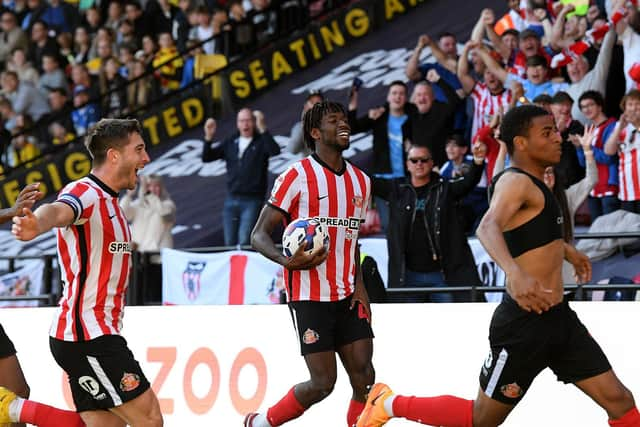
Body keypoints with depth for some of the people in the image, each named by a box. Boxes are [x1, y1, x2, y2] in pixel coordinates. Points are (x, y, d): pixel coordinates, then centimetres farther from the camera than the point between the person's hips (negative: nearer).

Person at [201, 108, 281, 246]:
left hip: (252, 200, -5)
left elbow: (275, 151, -22)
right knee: (230, 243, 7)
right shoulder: (230, 142, 11)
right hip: (231, 199, 5)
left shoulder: (261, 141, -1)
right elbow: (207, 157, 9)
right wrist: (208, 137, -8)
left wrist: (262, 128, -30)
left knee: (244, 242, -14)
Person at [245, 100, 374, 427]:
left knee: (364, 377, -5)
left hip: (346, 297, 6)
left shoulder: (360, 182, 12)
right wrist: (287, 260, -30)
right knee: (323, 382, -7)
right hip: (310, 297, -6)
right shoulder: (298, 176, -8)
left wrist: (359, 285, 7)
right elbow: (259, 235, -9)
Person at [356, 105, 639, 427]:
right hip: (524, 322, -9)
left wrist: (565, 249, 44)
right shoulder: (515, 181, -16)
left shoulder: (534, 183, 13)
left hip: (559, 318, 9)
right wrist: (515, 272, -55)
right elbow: (488, 228, -38)